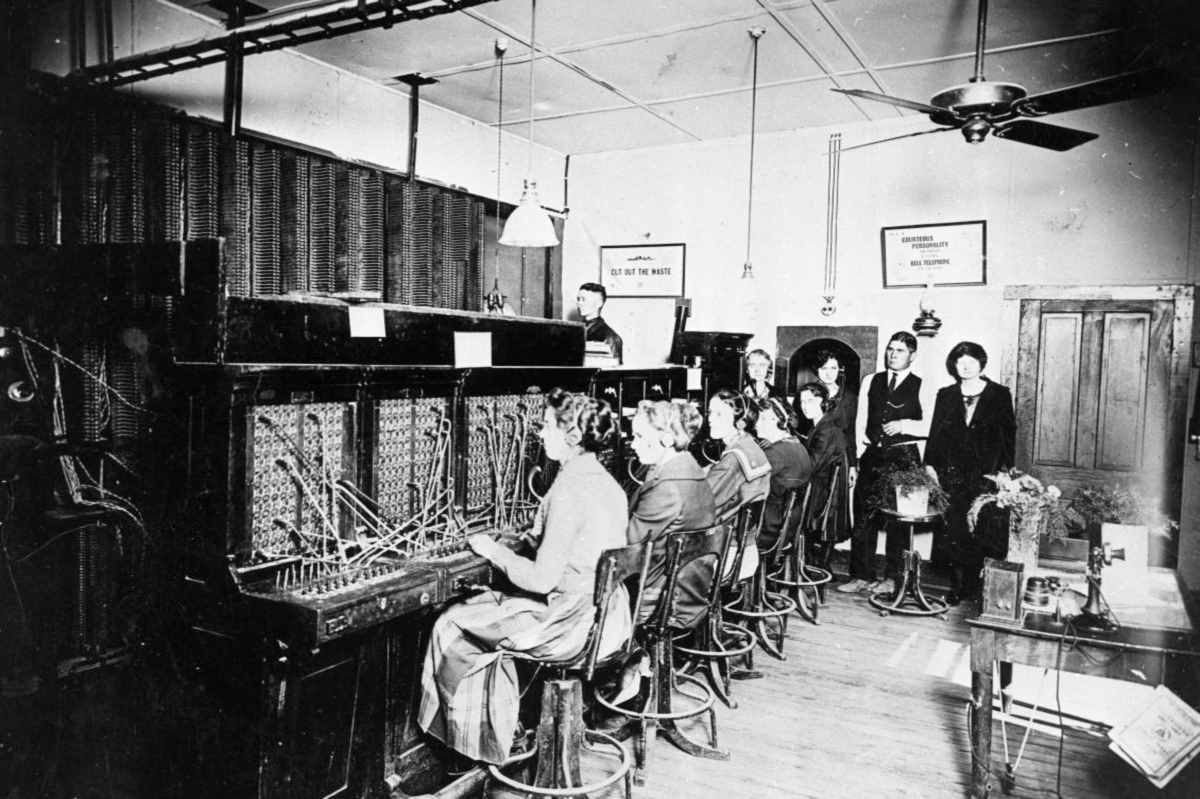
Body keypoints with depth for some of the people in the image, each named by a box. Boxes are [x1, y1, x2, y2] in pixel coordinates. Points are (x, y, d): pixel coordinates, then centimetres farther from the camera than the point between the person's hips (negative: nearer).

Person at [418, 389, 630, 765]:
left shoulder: (569, 490, -22)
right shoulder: (607, 482, 5)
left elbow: (542, 579, -22)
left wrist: (493, 550, -9)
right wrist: (535, 539, 14)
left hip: (573, 625, -9)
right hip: (608, 617, 9)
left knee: (450, 626, 8)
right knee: (484, 609, 25)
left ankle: (480, 738, 27)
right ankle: (497, 728, 32)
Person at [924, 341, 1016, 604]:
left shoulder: (999, 394, 6)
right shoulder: (946, 395, 13)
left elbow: (1009, 434, 4)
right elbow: (935, 433, 10)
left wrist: (1006, 469, -4)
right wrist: (930, 464, 1)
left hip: (988, 476, -2)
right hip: (954, 475, 2)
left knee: (990, 532, -6)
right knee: (957, 532, 1)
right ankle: (960, 585, 9)